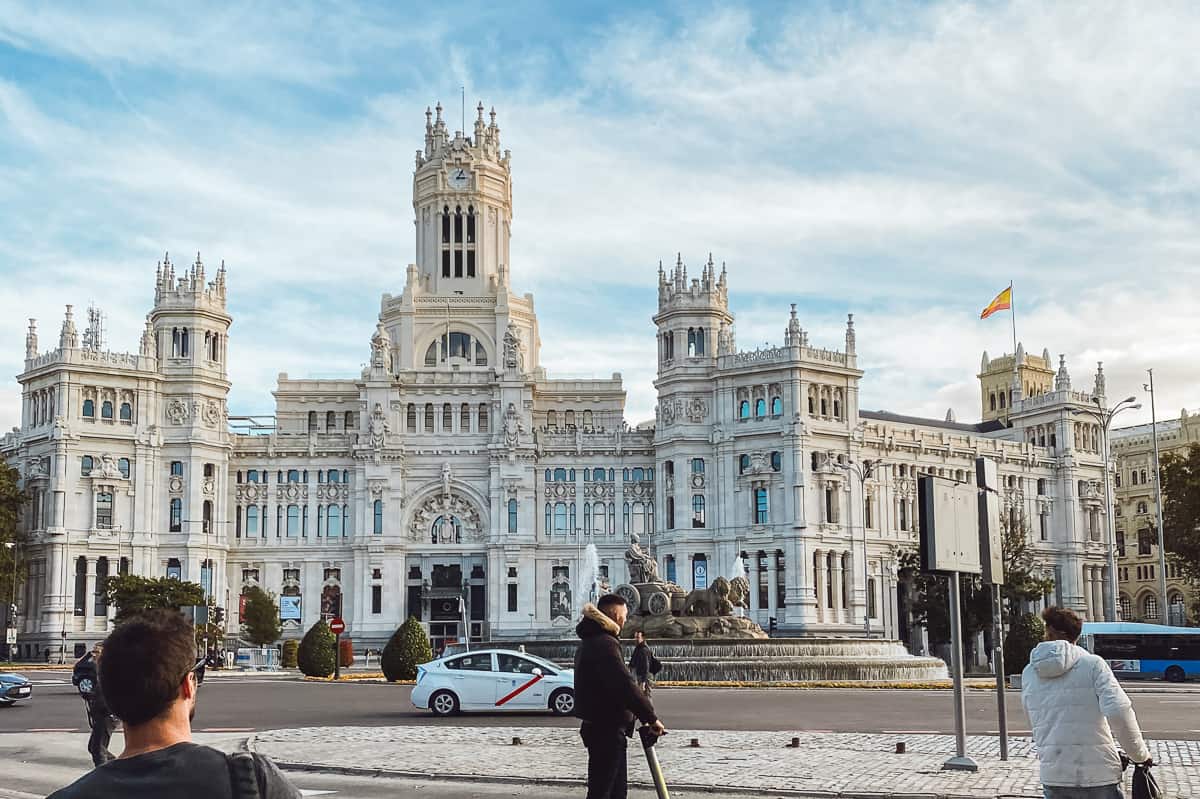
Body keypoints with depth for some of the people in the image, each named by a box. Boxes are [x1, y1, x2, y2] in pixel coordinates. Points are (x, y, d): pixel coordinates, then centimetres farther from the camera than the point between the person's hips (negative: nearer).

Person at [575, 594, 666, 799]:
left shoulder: (589, 642, 15)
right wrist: (651, 717, -17)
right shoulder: (605, 644, -18)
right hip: (607, 730, -10)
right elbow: (625, 685, -25)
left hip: (599, 726, 10)